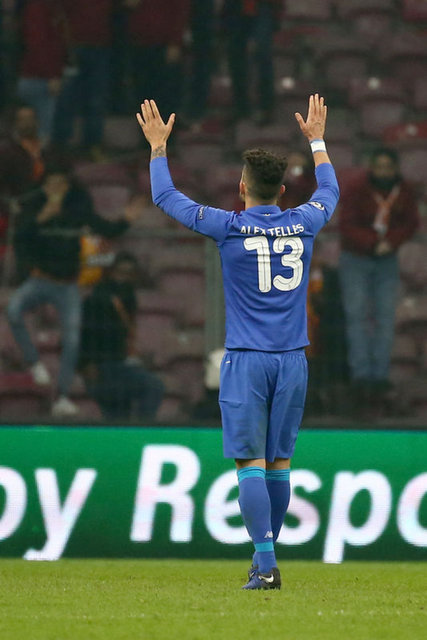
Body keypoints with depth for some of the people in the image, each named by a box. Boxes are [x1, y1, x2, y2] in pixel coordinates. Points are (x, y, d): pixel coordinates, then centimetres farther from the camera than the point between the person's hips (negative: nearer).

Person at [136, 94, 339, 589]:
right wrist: (317, 141, 41)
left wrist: (158, 145, 18)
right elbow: (329, 191, 27)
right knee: (279, 463, 10)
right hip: (292, 360, 4)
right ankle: (265, 559, 18)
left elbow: (165, 198, 5)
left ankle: (265, 563, -15)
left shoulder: (230, 228, -7)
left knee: (251, 464, -6)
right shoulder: (303, 224, 3)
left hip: (245, 362, -4)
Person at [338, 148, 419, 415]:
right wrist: (373, 243, -26)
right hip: (355, 260, -3)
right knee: (357, 316, -10)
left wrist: (390, 242, -17)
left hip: (387, 261, 3)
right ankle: (362, 377, -14)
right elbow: (347, 226, -16)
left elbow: (411, 223, 1)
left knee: (385, 318, -3)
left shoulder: (404, 192, -4)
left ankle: (380, 378, -3)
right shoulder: (356, 190, -15)